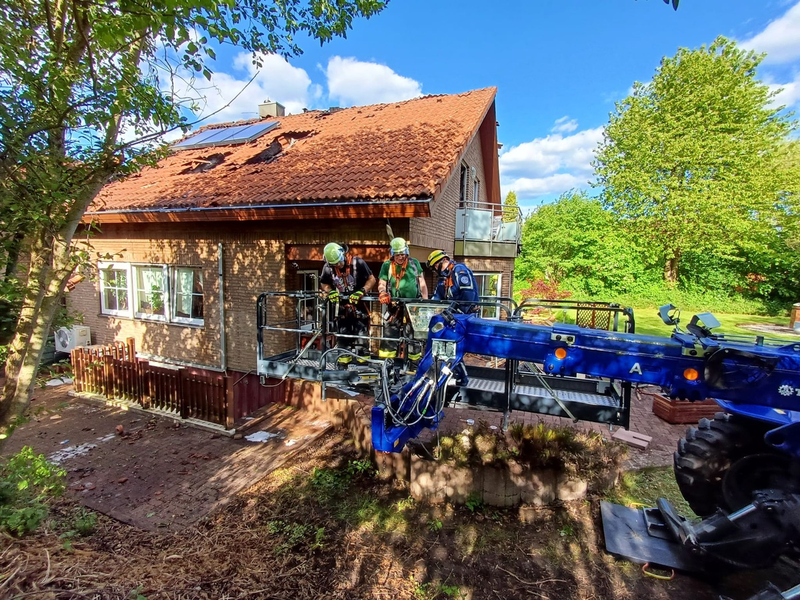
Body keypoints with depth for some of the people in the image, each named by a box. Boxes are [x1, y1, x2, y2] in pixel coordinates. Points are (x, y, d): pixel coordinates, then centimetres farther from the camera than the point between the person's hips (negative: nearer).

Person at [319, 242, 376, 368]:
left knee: (361, 339, -3)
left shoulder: (357, 263, -14)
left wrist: (360, 292, -24)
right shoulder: (327, 267, -5)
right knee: (342, 338, 10)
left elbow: (372, 279, -10)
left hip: (358, 304, -3)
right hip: (341, 305, 3)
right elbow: (324, 283, 10)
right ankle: (342, 365, 20)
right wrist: (329, 291, -12)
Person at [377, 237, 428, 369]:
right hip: (394, 306, 0)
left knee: (414, 338, 5)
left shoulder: (414, 263, 9)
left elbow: (422, 284, 10)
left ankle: (414, 367, 16)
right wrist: (382, 293, -18)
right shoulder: (387, 265, 9)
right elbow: (382, 284, 5)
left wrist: (426, 302, 2)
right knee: (389, 336, -2)